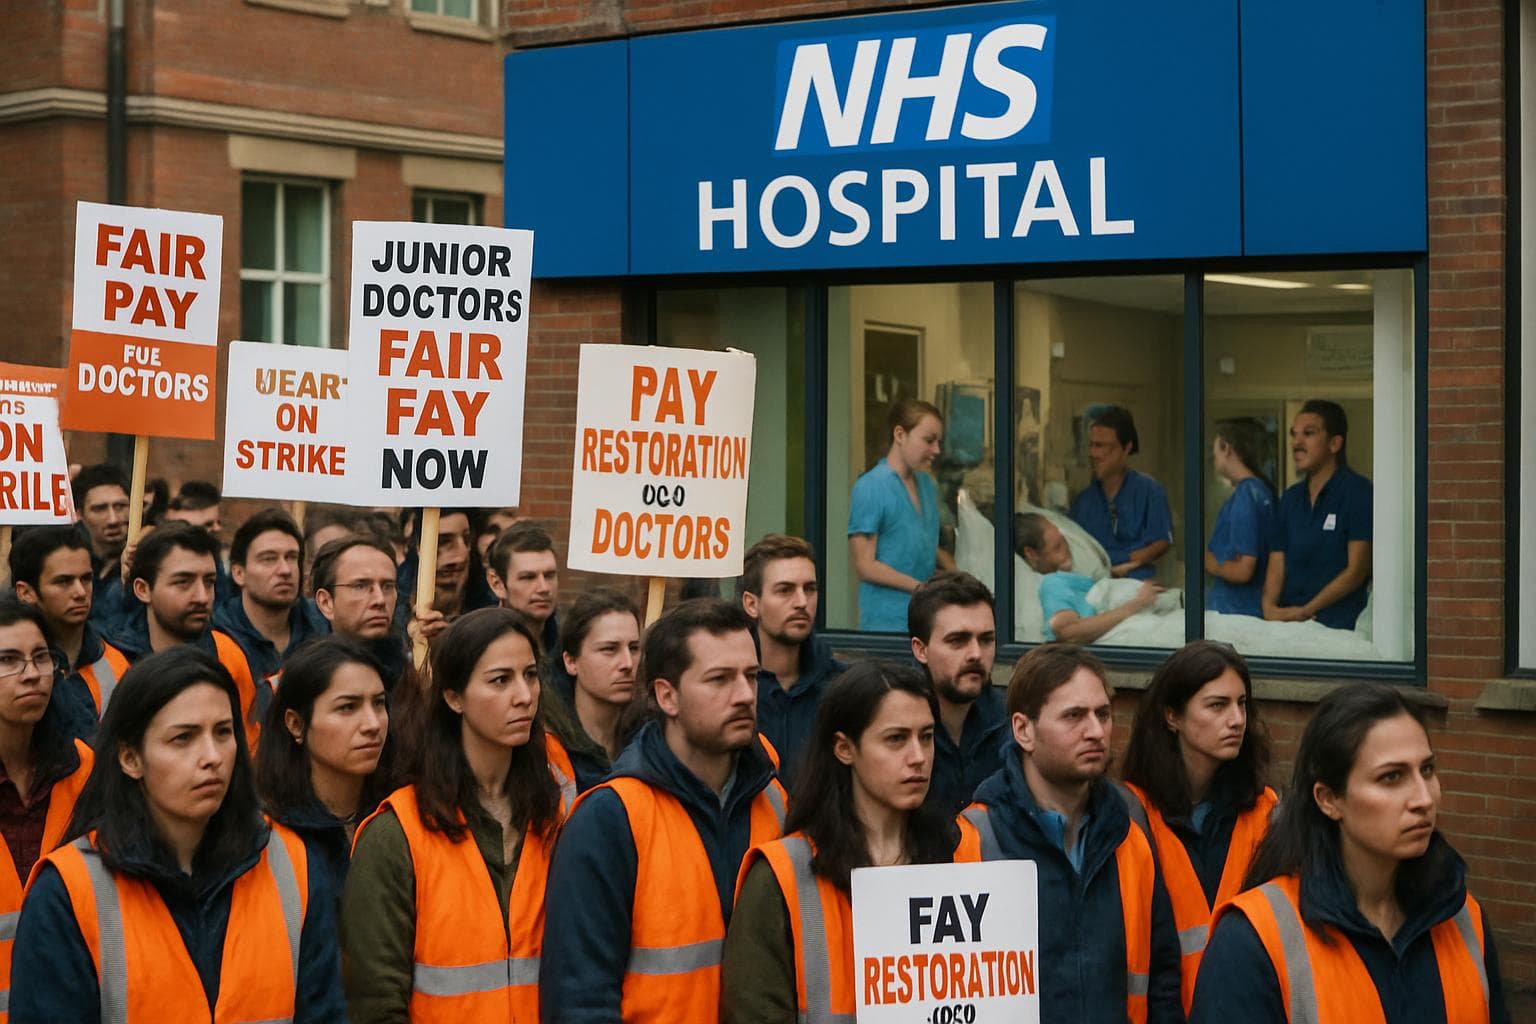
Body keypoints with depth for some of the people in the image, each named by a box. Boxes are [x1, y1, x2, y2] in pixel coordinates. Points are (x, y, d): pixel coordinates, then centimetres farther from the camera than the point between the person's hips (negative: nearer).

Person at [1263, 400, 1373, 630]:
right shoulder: (1291, 498, 18)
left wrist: (1306, 611, -11)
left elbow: (1357, 569, -7)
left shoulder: (1357, 492, -1)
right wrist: (1269, 607, -8)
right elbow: (1277, 564, 13)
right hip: (1286, 622, 5)